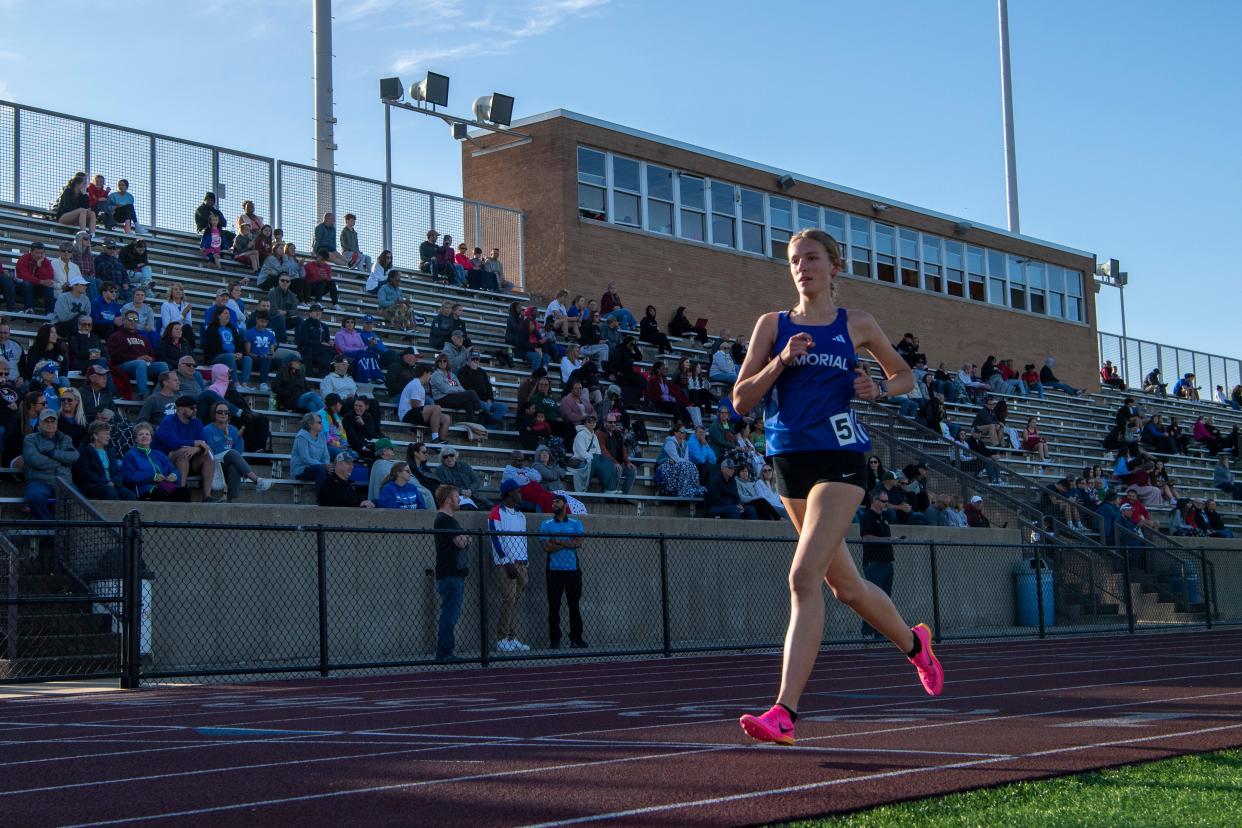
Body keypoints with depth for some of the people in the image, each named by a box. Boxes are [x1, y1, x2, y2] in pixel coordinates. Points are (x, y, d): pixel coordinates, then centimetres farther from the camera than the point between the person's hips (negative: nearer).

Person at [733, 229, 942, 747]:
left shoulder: (856, 326, 6)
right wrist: (781, 361, -12)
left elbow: (905, 376, 19)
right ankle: (913, 642, 44)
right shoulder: (773, 325, 9)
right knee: (845, 586, 15)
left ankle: (785, 712, -21)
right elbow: (741, 401, 3)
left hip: (839, 457, -4)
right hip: (790, 460, 4)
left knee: (804, 578, -19)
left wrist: (878, 389, -3)